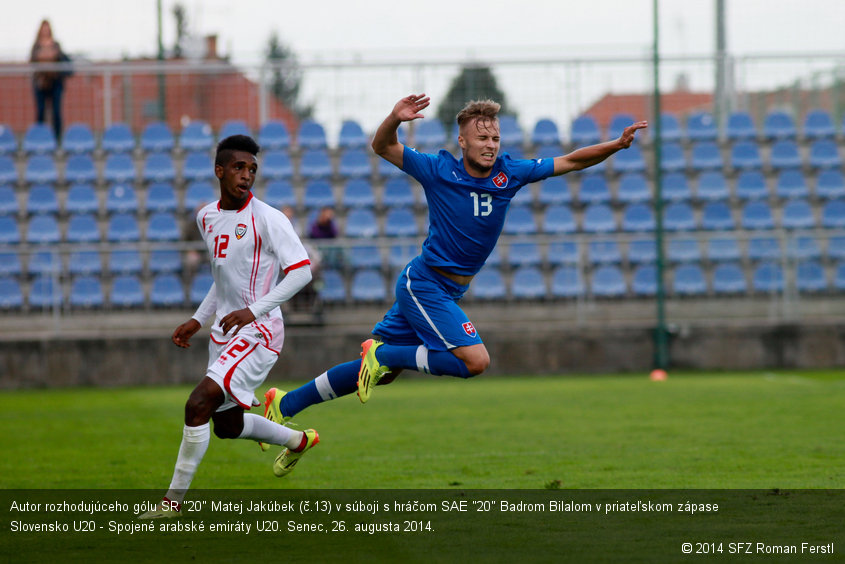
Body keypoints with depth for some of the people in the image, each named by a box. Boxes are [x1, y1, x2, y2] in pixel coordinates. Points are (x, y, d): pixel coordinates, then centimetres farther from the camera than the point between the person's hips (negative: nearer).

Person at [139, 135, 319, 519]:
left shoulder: (267, 218, -13)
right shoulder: (207, 218, 10)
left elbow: (302, 270, -19)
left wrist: (254, 309, -26)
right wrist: (199, 320, 16)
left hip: (257, 331, -8)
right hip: (224, 331, 8)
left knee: (199, 402, -22)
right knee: (226, 425, 17)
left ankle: (174, 499, -12)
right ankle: (298, 441, 45)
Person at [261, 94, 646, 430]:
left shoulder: (509, 173, 1)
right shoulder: (438, 170, -10)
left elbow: (570, 161, 4)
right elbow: (382, 147, -3)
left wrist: (617, 145, -8)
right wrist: (395, 119, -24)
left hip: (448, 291, 6)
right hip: (424, 286, -6)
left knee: (381, 371, 9)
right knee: (475, 360, -20)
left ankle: (285, 405, 19)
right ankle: (381, 355, -6)